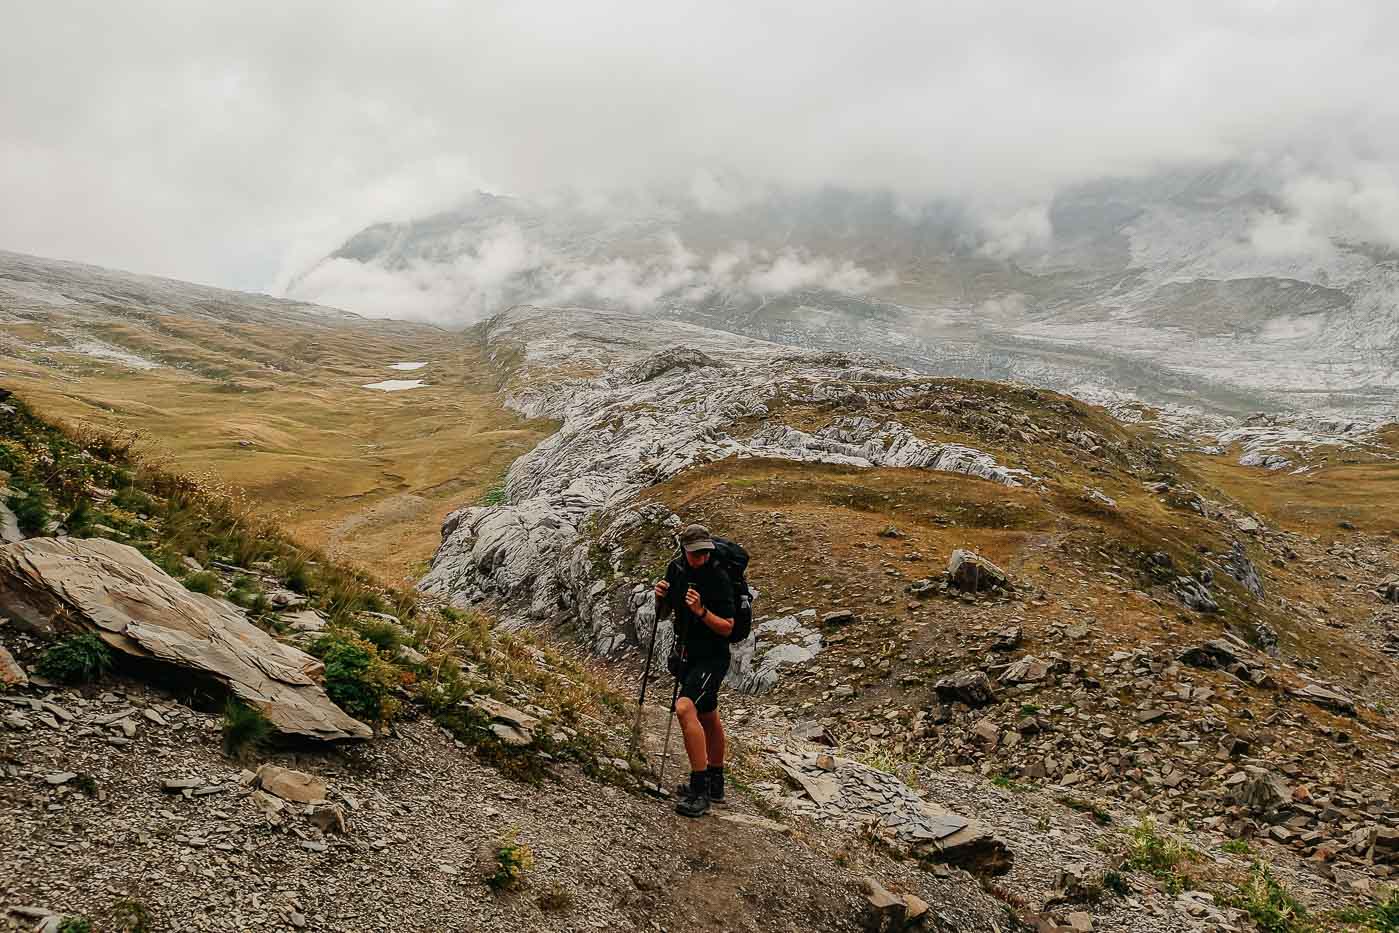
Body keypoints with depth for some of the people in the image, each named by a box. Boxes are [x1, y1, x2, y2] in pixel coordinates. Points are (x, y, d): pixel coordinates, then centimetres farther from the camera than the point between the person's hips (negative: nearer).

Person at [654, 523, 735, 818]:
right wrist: (660, 597, -12)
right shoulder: (676, 569, 0)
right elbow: (662, 615, 8)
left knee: (685, 708, -26)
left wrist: (701, 611, -30)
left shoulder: (718, 578, -19)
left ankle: (699, 791, -22)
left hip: (712, 657, -8)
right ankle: (714, 785, 37)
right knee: (708, 717, 21)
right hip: (687, 655, 8)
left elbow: (727, 628, -16)